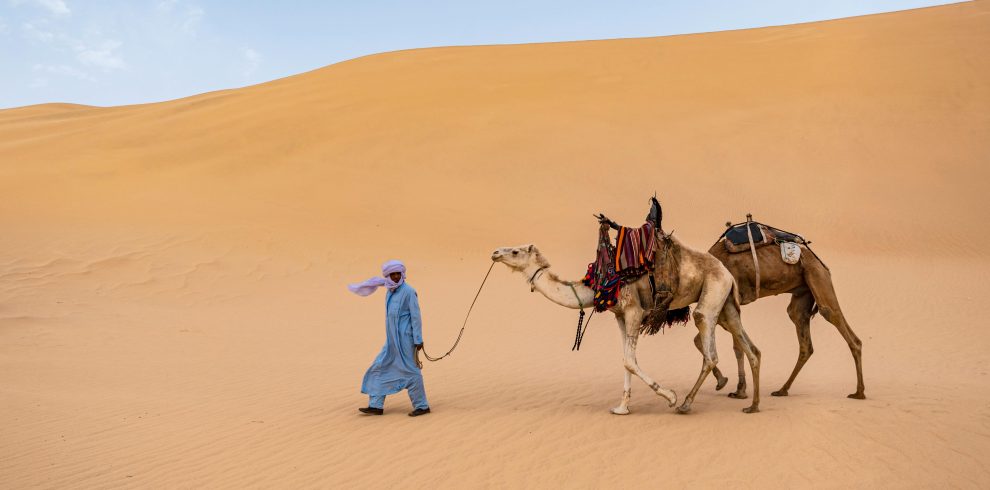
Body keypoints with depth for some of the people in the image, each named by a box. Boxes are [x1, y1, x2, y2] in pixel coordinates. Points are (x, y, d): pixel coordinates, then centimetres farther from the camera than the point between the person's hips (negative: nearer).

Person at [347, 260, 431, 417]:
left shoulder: (409, 291, -12)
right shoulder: (390, 292, 8)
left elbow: (416, 316, -13)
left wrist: (418, 340, -15)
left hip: (405, 339, -8)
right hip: (392, 340, 8)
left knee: (410, 371, -3)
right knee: (379, 368, 9)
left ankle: (422, 406, 8)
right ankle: (376, 406, 15)